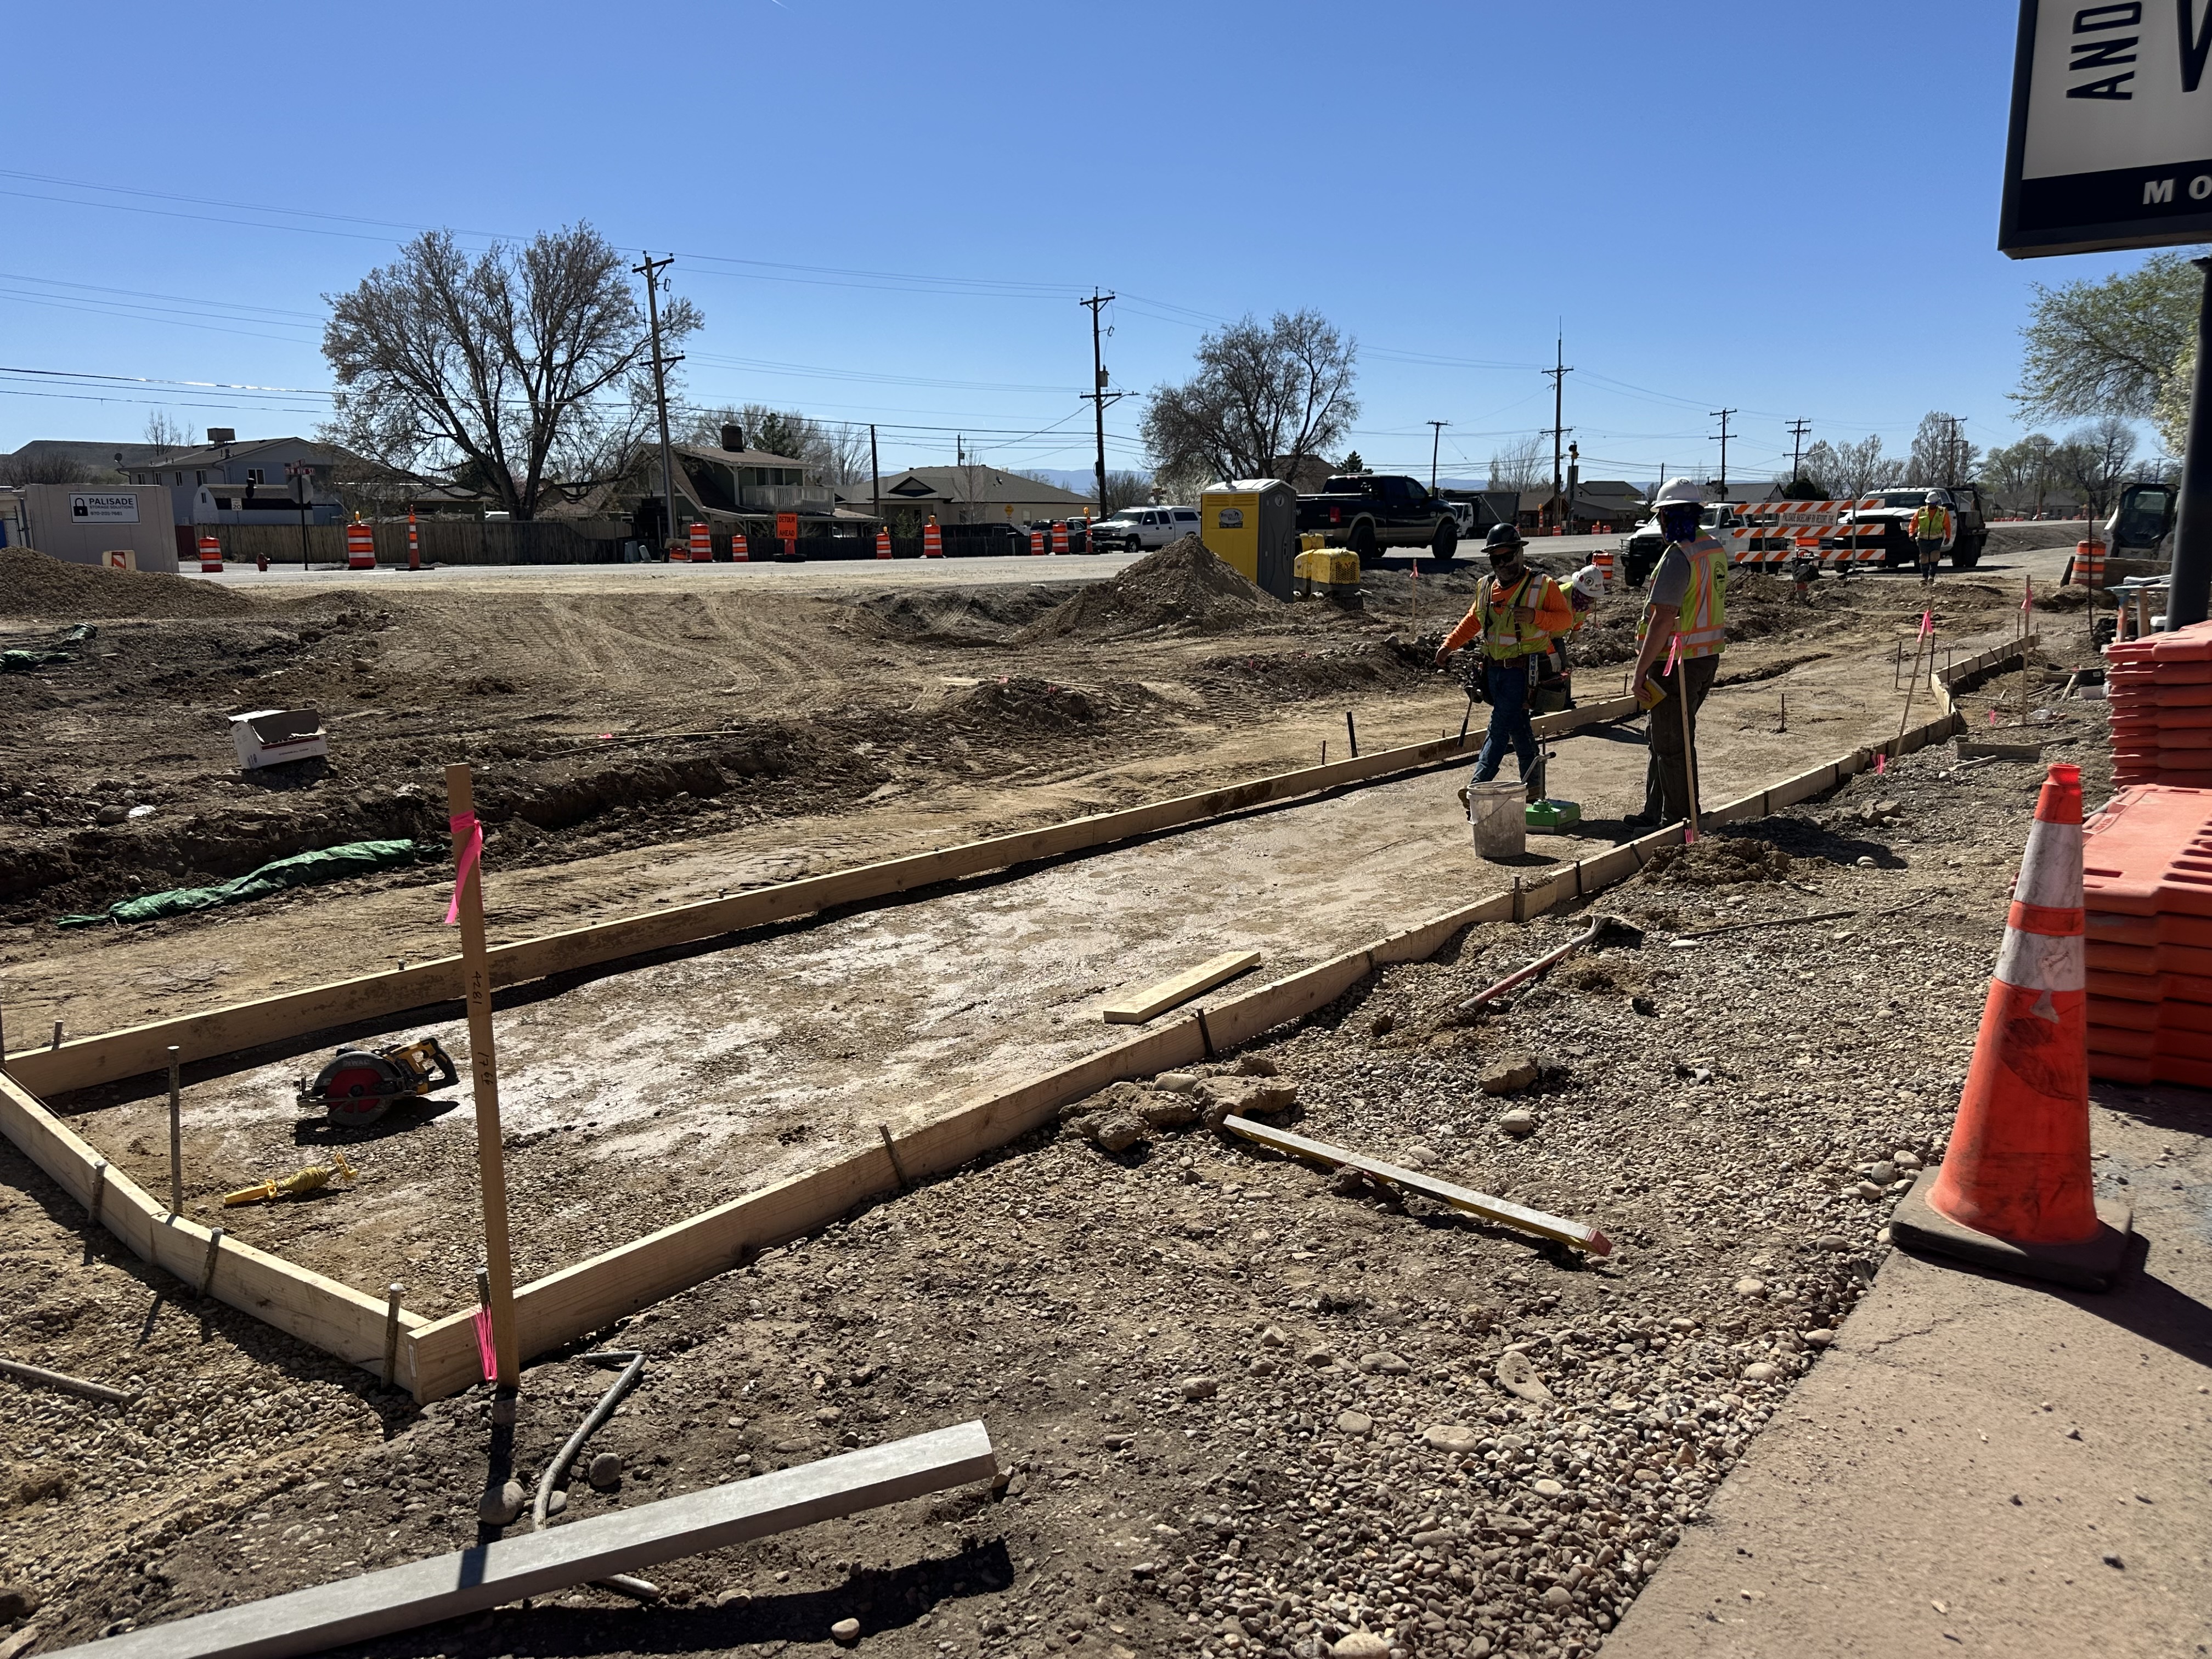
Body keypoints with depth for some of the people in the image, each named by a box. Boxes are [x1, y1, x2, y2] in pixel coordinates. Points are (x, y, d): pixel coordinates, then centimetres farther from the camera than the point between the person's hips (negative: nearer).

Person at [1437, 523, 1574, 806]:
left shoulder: (1542, 586, -4)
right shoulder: (1485, 587, 12)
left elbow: (1565, 618, -4)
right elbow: (1473, 620, 24)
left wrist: (1536, 617, -20)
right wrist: (1449, 644, 16)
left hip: (1522, 669, -6)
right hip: (1494, 668, 6)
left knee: (1500, 725, -10)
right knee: (1517, 726, 12)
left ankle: (1478, 785, -10)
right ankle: (1533, 786, 20)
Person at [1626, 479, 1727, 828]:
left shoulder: (1678, 556, -20)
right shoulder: (1717, 551, 10)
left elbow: (1663, 619, -23)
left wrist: (1640, 671, -19)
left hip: (1676, 664, -9)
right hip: (1708, 658, 9)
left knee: (1671, 745, 2)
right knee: (1663, 738, 18)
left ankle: (1678, 821, 10)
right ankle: (1655, 812, 25)